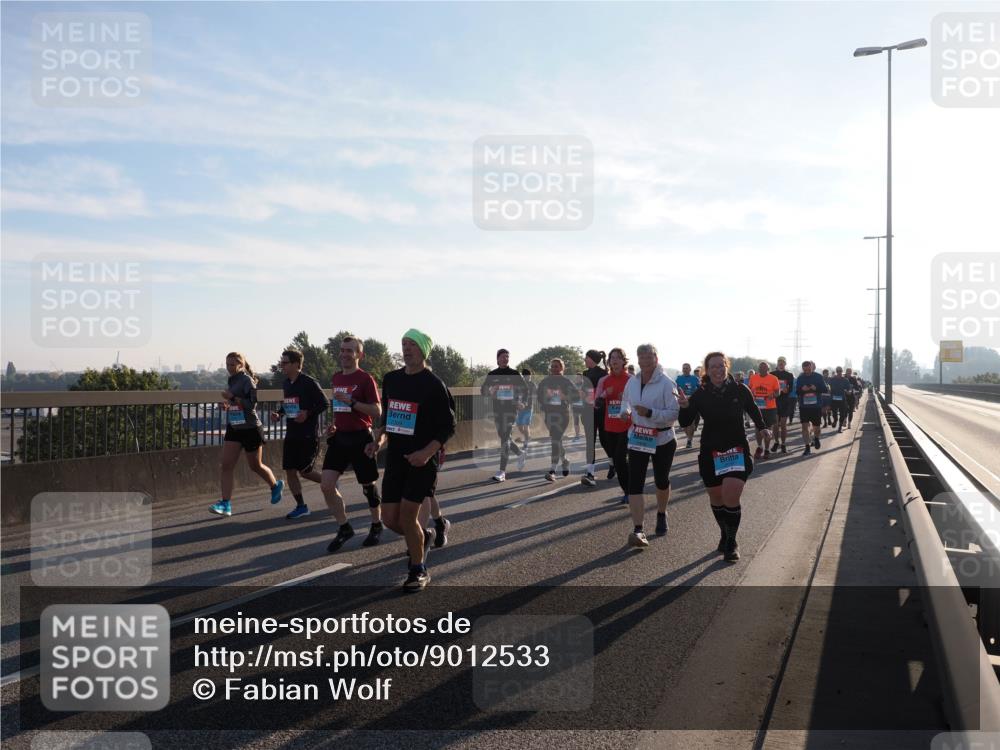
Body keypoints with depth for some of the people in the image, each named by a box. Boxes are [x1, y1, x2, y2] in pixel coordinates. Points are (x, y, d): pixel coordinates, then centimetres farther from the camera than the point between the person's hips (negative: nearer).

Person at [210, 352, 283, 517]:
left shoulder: (247, 380, -13)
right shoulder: (231, 381, 10)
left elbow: (251, 404, -21)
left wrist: (232, 397, -24)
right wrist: (227, 404, 4)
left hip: (250, 429, -7)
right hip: (233, 428, 7)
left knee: (255, 466, 8)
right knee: (226, 466, -6)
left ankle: (276, 485, 36)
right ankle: (226, 504, -8)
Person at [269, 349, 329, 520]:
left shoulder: (309, 383, -13)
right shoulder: (285, 383, 10)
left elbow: (325, 403, -12)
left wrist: (308, 413, -23)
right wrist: (279, 414, 4)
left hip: (309, 435, -7)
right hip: (292, 434, 7)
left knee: (304, 471, -6)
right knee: (289, 470, 3)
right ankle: (301, 506, 13)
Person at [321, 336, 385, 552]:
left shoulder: (365, 379, -10)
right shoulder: (336, 377, 11)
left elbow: (377, 411, -14)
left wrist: (351, 401, -22)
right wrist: (333, 424, 8)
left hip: (360, 438, -6)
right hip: (339, 437, 6)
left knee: (368, 486, 7)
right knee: (326, 484, -6)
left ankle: (376, 526, 28)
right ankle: (344, 528, 9)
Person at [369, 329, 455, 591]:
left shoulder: (434, 385, -9)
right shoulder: (391, 379, 9)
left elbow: (448, 427, -7)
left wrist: (427, 452, -21)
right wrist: (379, 440, 3)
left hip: (422, 460, -6)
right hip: (395, 457, 6)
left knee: (407, 515, -9)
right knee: (389, 518, 4)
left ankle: (419, 571, 11)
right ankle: (423, 536, 36)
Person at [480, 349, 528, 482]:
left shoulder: (514, 374, 2)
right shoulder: (492, 375, 8)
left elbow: (524, 389, 9)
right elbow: (483, 390, 9)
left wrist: (520, 402, -7)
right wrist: (489, 392, -13)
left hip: (510, 409, -4)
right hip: (497, 409, 4)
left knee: (505, 438, -13)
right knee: (502, 436, 12)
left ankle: (502, 472, -14)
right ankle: (520, 454, 40)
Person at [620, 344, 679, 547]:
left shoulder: (666, 383, -16)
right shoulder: (632, 382, 1)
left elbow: (674, 413, -20)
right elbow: (625, 401, 19)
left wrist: (650, 413, -31)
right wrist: (625, 411, -3)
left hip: (662, 440, -3)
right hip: (637, 439, 3)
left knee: (661, 481, 17)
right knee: (635, 483, -10)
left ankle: (661, 515, 45)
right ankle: (638, 530, -13)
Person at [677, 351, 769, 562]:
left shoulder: (740, 390, -7)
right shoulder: (700, 395, -6)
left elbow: (753, 410, 13)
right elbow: (685, 423, -5)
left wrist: (762, 428, 1)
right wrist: (685, 407, -22)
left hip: (737, 450, -2)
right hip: (710, 453, 2)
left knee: (731, 497, -14)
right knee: (716, 498, 12)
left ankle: (732, 543, 4)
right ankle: (724, 535, 36)